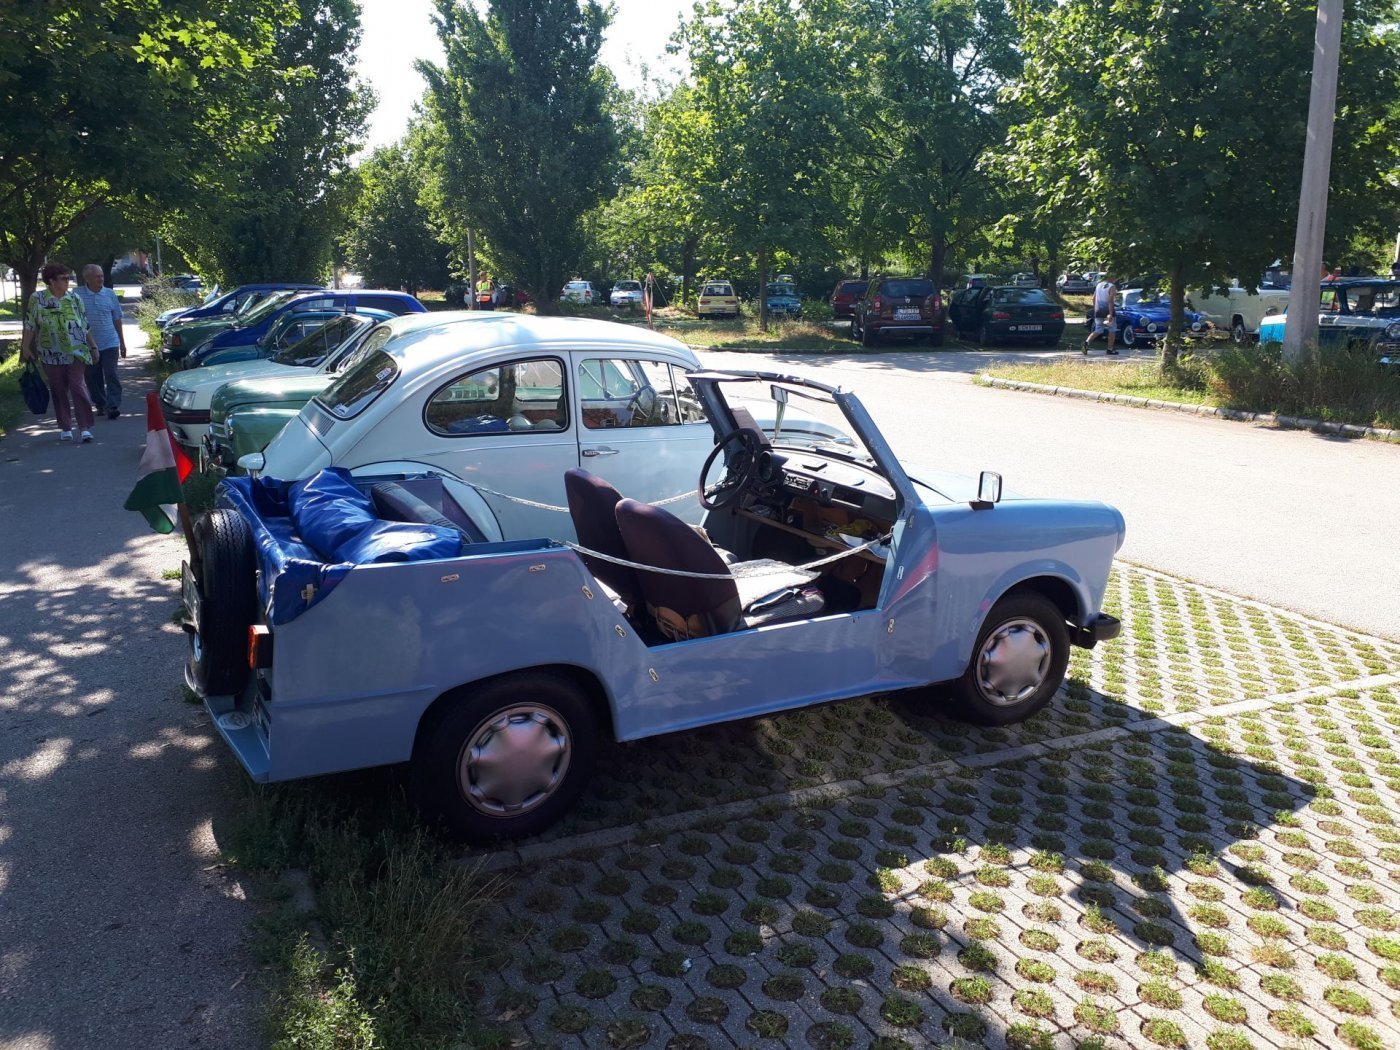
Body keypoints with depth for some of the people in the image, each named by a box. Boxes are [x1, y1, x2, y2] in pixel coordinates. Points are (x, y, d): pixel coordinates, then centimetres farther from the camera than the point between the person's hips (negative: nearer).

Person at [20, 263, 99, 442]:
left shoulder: (74, 298, 6)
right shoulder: (37, 298, 1)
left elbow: (85, 325, 11)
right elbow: (30, 325, 3)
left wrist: (93, 346, 12)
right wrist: (25, 347, 0)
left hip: (76, 352, 0)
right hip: (52, 354, 0)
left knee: (78, 387, -9)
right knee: (59, 391, 7)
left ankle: (85, 427, -8)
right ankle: (65, 428, 17)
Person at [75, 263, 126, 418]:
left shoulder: (110, 294, 4)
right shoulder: (77, 295, -1)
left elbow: (117, 319, 10)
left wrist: (122, 342, 11)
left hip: (110, 343, 0)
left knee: (111, 375, -9)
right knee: (92, 377, 8)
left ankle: (113, 406, -9)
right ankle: (99, 404, 22)